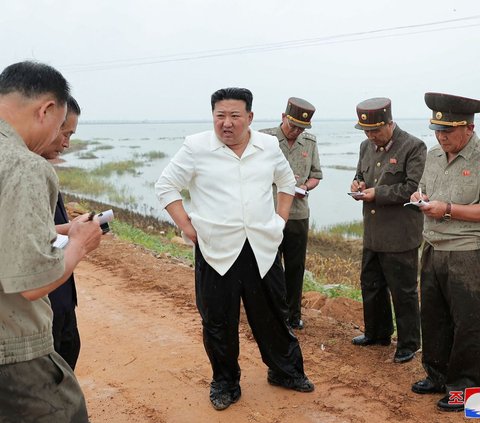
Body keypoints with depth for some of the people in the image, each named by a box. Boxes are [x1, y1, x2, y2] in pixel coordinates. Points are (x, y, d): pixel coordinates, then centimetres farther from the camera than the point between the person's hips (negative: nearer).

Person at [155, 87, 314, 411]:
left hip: (263, 248, 3)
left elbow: (287, 181, 20)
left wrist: (280, 219, 11)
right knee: (219, 322, 8)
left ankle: (286, 371, 36)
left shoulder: (269, 146, 4)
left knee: (273, 315, 15)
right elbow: (166, 186, 0)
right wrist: (187, 227, -6)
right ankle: (225, 383, 28)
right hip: (217, 251, -2)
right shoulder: (196, 147, -6)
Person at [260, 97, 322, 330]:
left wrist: (305, 187, -7)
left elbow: (316, 175, 15)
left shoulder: (310, 141, 8)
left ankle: (294, 314, 26)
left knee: (296, 267, 12)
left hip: (299, 213, 4)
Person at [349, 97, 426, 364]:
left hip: (400, 237, -7)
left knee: (403, 292, 4)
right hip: (372, 234, 7)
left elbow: (413, 188, -18)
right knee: (371, 286, 18)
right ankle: (377, 334, 37)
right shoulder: (367, 147, 10)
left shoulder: (414, 147, -12)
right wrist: (358, 184, -1)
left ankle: (408, 344, 20)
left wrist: (377, 193, -18)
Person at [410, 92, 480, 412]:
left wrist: (448, 210, -21)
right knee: (433, 317, 16)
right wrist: (420, 197, 0)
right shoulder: (433, 155, 9)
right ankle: (438, 375, 32)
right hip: (433, 250, 7)